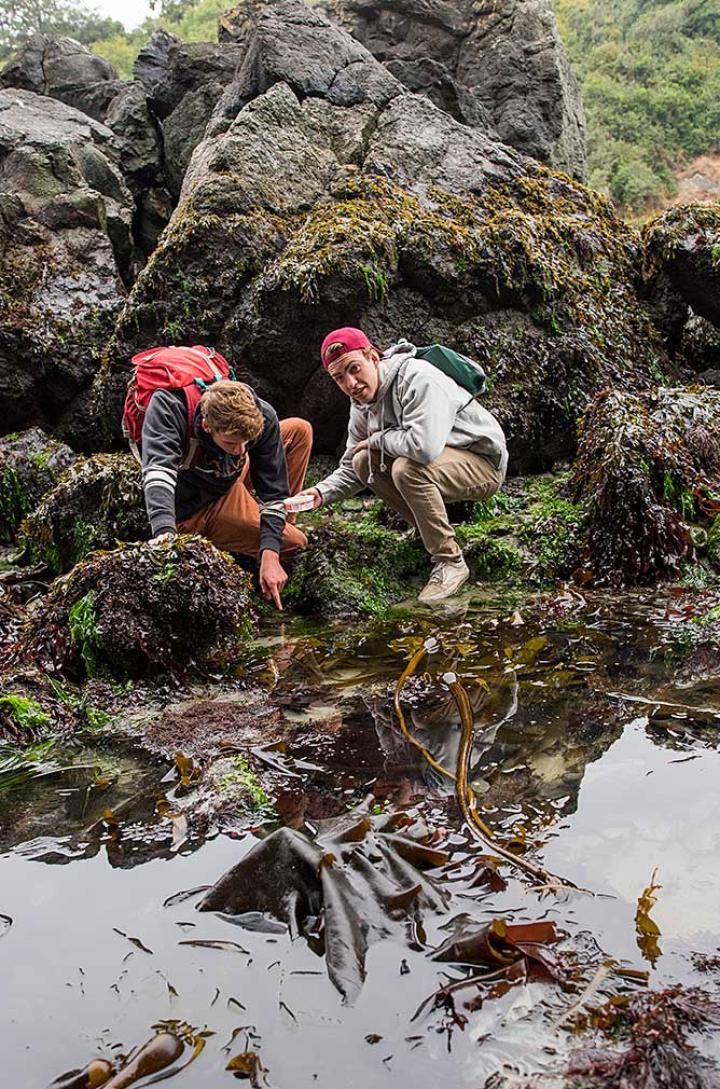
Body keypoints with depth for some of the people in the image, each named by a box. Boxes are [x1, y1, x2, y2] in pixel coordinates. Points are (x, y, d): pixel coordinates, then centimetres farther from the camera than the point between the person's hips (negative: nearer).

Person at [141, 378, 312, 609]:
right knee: (295, 543, -15)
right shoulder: (167, 406, -35)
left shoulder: (262, 417, -24)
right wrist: (165, 532, -62)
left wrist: (269, 555, -30)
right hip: (195, 510, -5)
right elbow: (158, 470, -46)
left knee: (299, 430, -4)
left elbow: (273, 490, -20)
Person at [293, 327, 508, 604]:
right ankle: (437, 534, 4)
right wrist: (321, 492, -13)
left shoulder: (418, 378, -27)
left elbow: (425, 446, -41)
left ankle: (450, 561, -17)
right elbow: (349, 470, 8)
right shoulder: (362, 407, 2)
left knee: (407, 468, -33)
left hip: (483, 462, -9)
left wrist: (378, 439, -22)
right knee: (364, 463, -4)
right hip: (438, 465, 9)